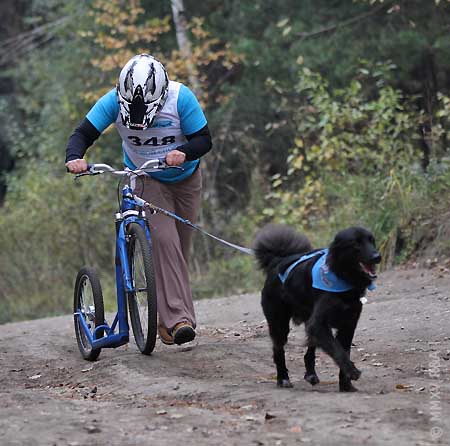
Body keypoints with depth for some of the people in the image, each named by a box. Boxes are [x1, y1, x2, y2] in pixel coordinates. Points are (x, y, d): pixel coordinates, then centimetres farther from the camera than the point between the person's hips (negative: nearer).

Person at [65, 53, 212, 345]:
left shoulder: (181, 97, -25)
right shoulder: (115, 100, -23)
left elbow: (204, 139, -23)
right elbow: (84, 133, -20)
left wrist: (183, 152, -44)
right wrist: (74, 158, -41)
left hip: (186, 178, 1)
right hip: (147, 180, -1)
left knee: (179, 248, 7)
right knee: (164, 240, -22)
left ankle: (168, 318, 23)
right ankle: (178, 319, -29)